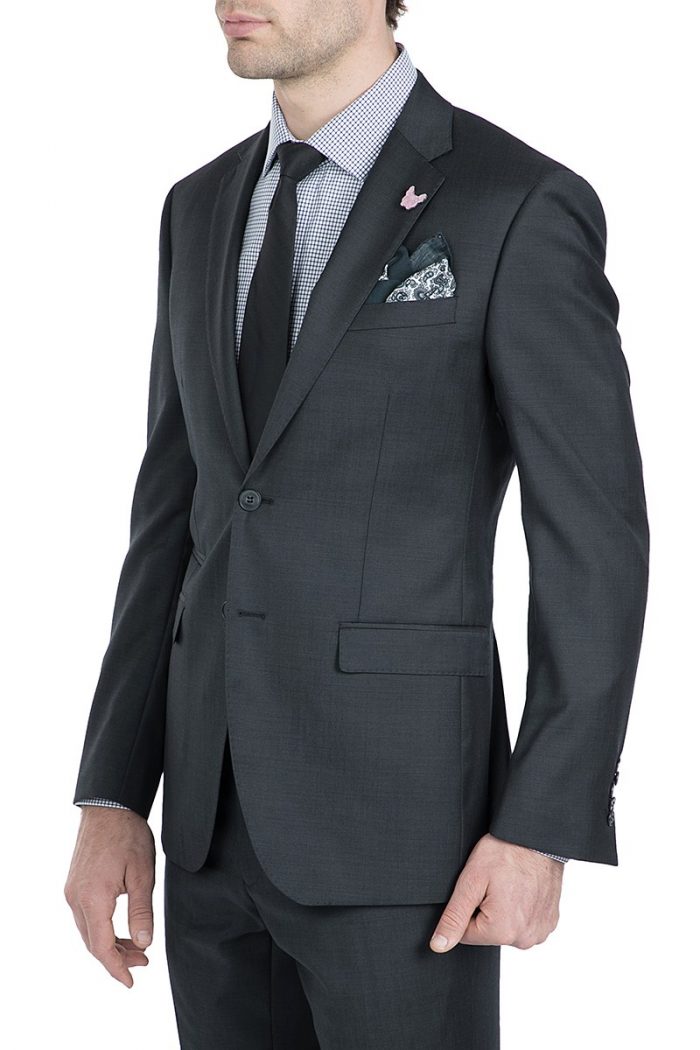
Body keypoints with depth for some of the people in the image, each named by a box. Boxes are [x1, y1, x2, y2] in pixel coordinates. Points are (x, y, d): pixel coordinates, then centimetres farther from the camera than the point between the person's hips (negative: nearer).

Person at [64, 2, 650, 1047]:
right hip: (220, 811, 6)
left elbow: (593, 536, -9)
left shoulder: (523, 207, -9)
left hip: (400, 808, -6)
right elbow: (177, 512, 13)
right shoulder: (205, 209, 12)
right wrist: (110, 799, 7)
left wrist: (544, 830, -13)